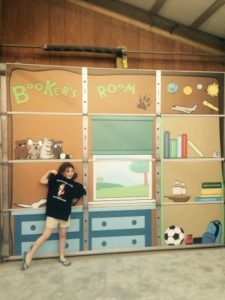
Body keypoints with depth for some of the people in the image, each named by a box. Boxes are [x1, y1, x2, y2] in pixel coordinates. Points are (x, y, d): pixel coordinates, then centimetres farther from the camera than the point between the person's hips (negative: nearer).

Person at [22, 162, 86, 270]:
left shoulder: (74, 185, 1)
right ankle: (29, 255, 14)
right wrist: (49, 172, -4)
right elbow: (42, 181, 0)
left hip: (65, 213, 3)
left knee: (63, 235, 16)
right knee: (46, 235, -2)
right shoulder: (56, 178, -1)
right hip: (53, 212, -3)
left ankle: (62, 257, 31)